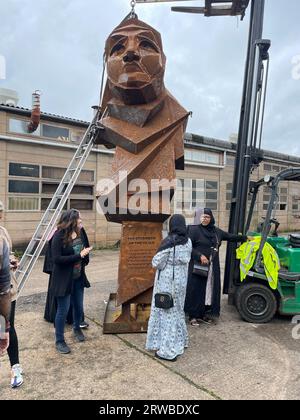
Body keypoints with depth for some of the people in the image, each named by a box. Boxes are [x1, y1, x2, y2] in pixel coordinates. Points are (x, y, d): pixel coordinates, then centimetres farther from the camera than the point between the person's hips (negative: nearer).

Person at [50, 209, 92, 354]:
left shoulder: (80, 233, -1)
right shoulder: (59, 236, -18)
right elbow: (57, 259, -23)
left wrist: (86, 253, -6)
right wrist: (79, 256, -25)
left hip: (78, 278, 6)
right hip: (64, 279, -6)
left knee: (79, 307, 19)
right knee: (63, 310, 5)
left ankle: (77, 328, 46)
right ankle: (59, 341, 23)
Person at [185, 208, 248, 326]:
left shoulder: (216, 231, 11)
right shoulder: (194, 229, -8)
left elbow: (230, 236, 21)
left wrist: (245, 238, 24)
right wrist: (200, 256, -19)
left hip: (212, 267, 6)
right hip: (198, 266, -6)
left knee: (210, 289, 9)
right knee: (196, 290, -2)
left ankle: (203, 314, 22)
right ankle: (193, 316, 9)